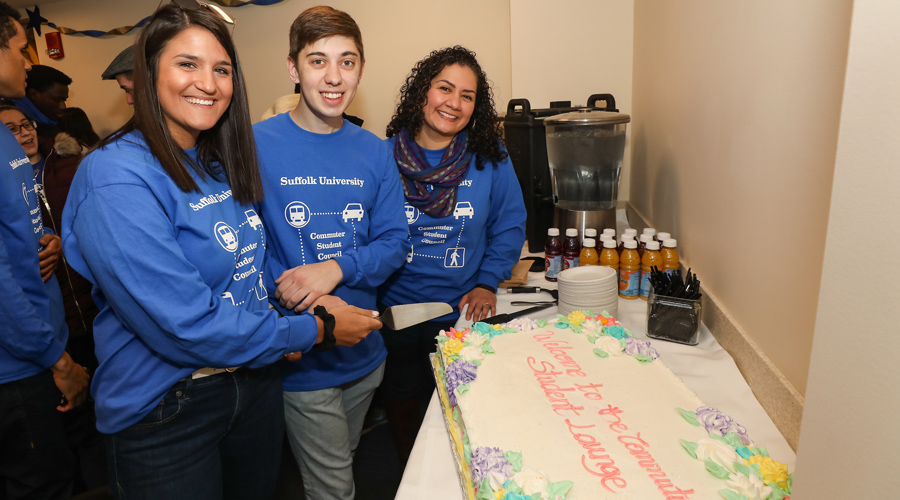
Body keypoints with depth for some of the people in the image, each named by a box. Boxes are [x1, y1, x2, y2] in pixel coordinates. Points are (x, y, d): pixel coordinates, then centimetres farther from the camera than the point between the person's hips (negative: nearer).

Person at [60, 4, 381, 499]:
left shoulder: (223, 166, 3)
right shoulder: (113, 176, -21)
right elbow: (185, 325, -26)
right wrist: (315, 328, -19)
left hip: (256, 381, 7)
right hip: (163, 413, -6)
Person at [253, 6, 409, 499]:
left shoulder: (374, 152, 1)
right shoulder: (255, 145, -12)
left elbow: (393, 243, -1)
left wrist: (337, 268, -20)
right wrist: (307, 302, -25)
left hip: (365, 353, 5)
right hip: (301, 360, -4)